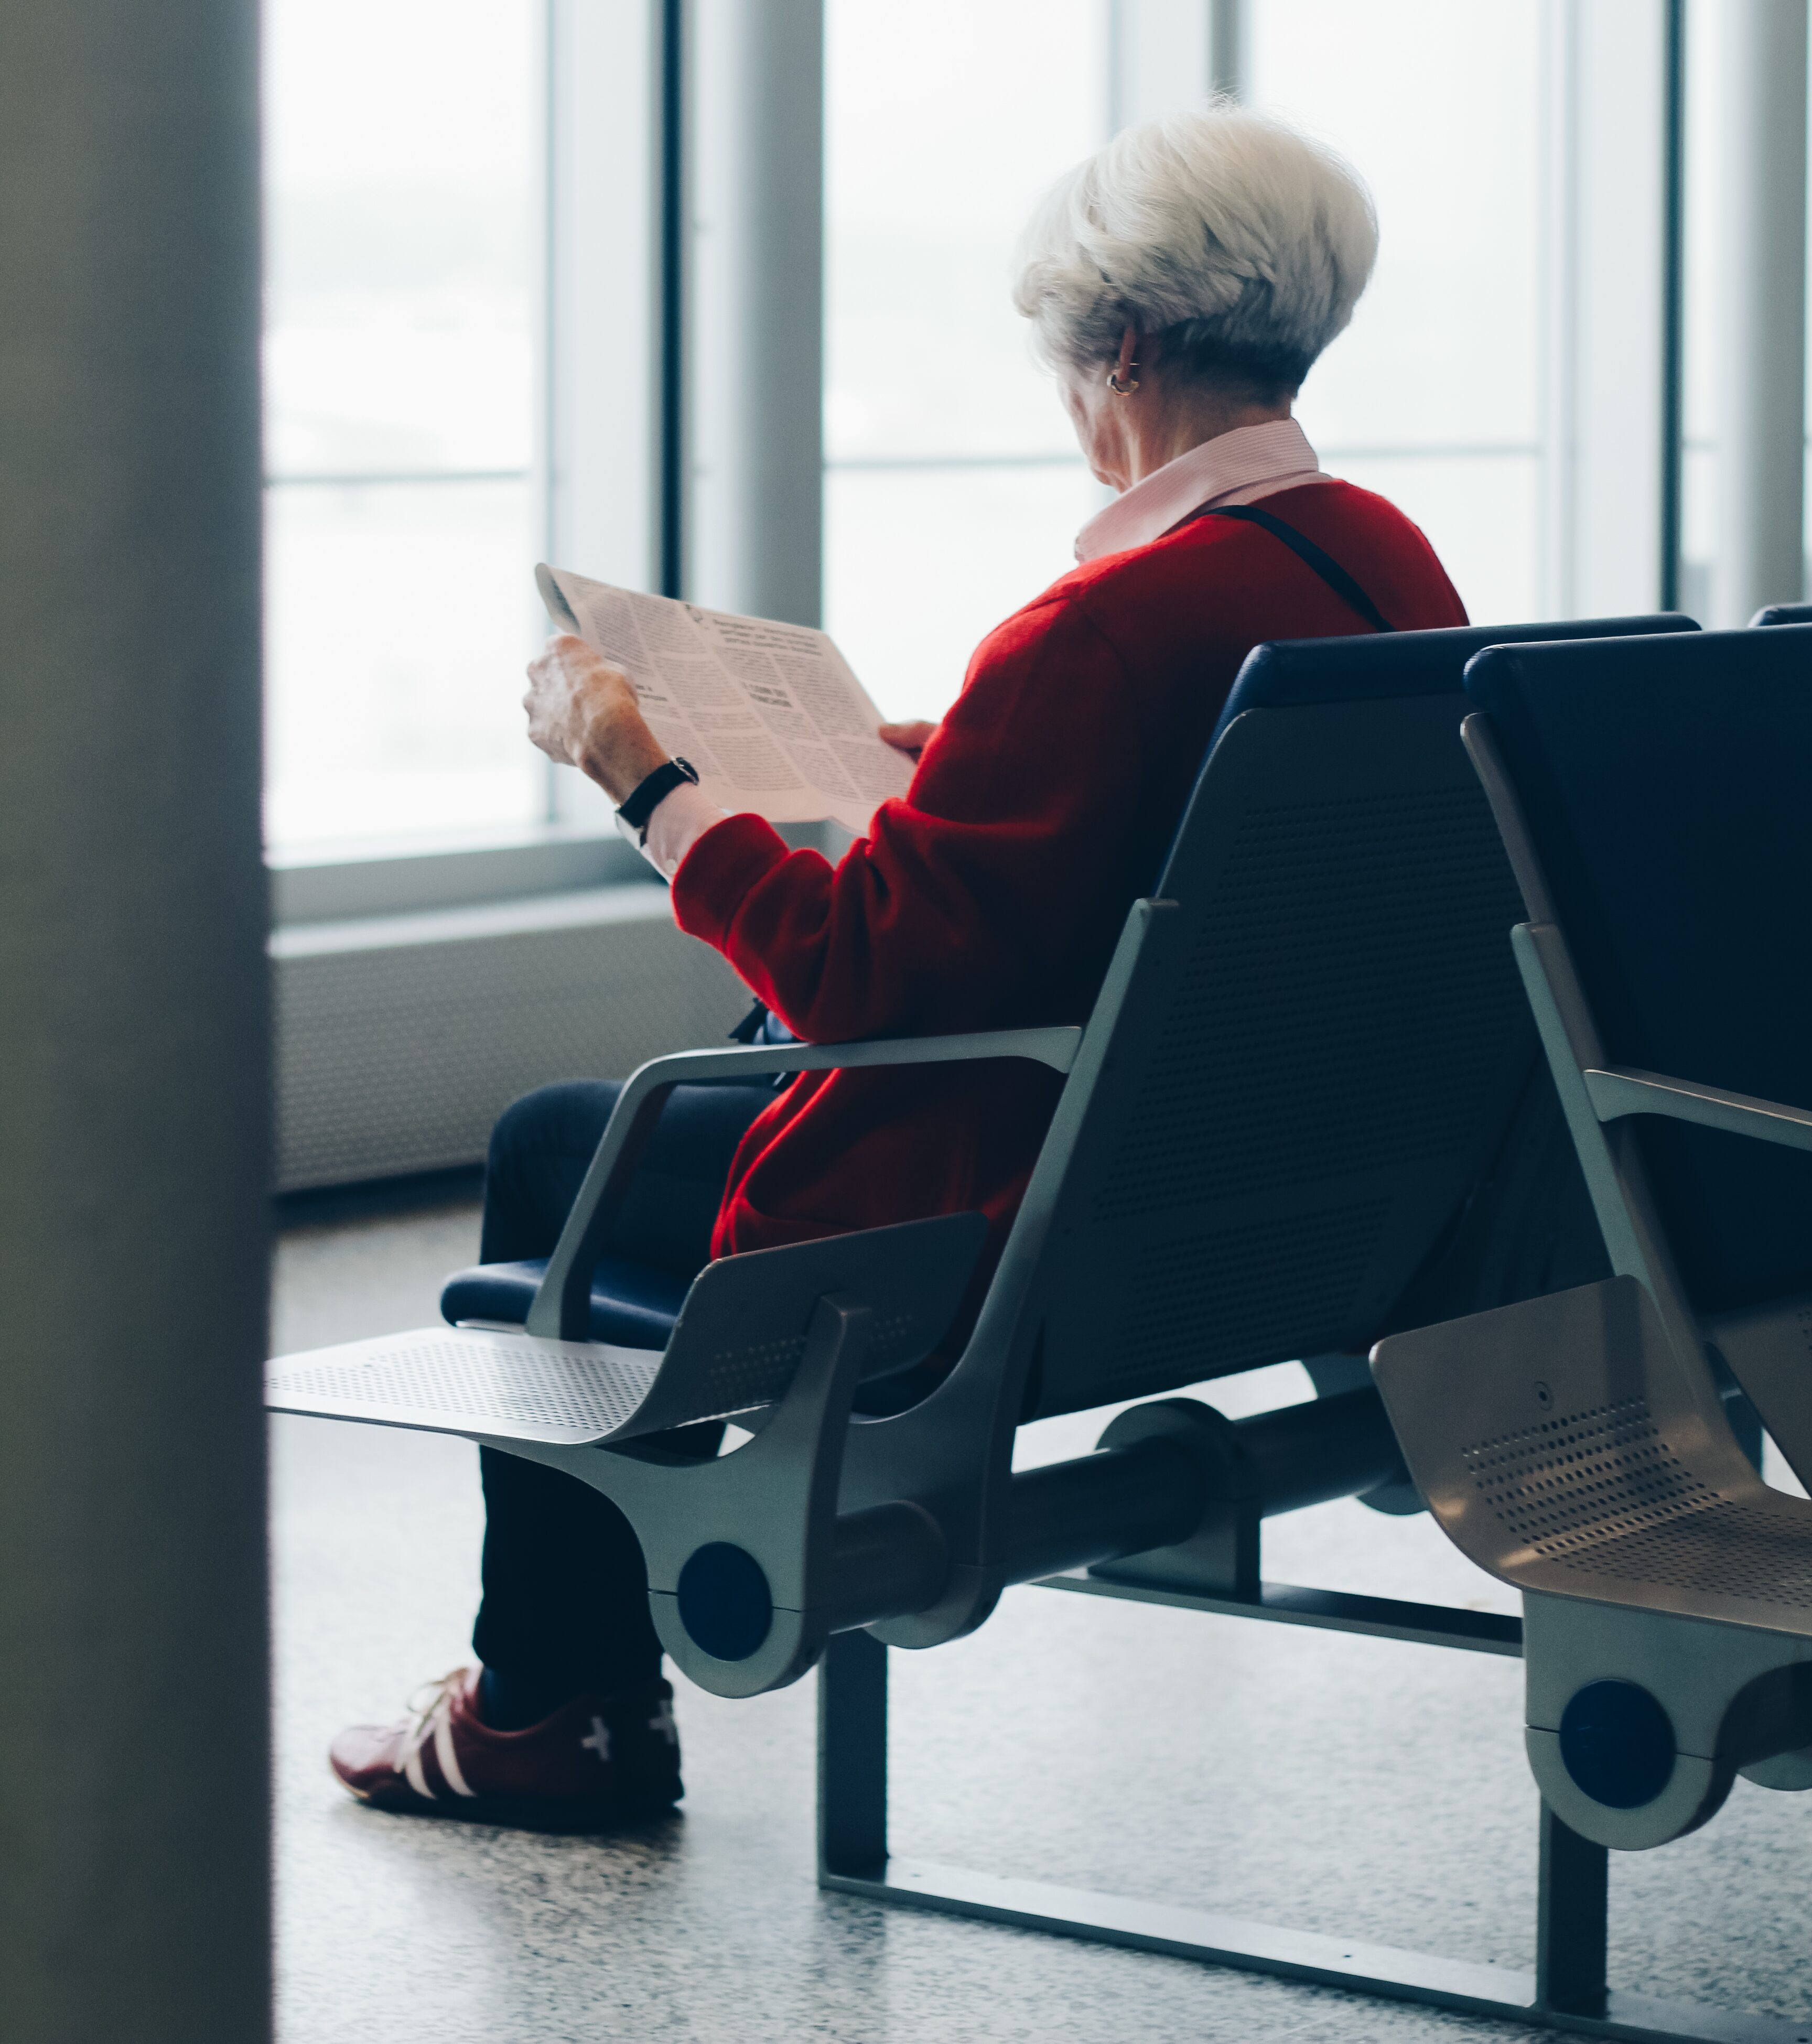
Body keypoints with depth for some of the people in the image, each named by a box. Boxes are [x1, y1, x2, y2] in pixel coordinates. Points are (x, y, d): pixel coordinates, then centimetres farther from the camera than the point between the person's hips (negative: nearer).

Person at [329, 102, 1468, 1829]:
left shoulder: (1116, 627, -29)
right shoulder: (1392, 564, -1)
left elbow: (862, 978, -27)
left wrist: (637, 773, -16)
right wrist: (974, 764, 22)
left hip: (1031, 1222, -9)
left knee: (550, 1152, 14)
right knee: (723, 1089, 29)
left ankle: (543, 1709, 27)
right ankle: (597, 1646, 38)